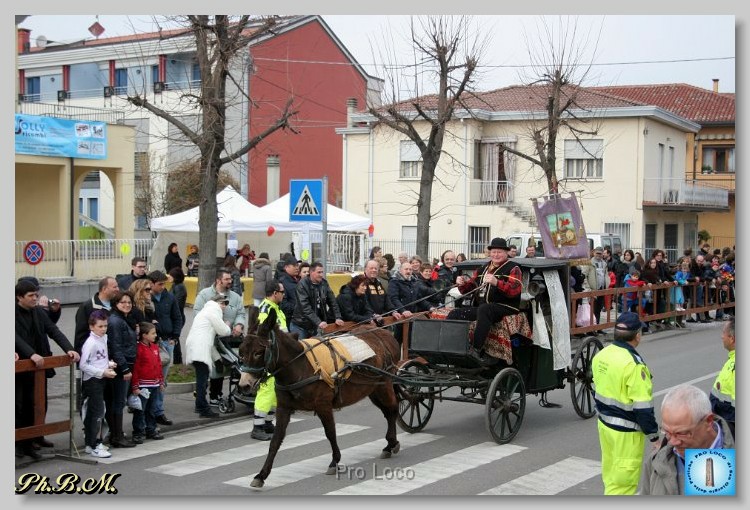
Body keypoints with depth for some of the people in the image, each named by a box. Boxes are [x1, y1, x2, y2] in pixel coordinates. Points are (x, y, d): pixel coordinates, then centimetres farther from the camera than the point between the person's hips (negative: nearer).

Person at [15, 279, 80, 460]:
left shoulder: (39, 312, 6)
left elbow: (54, 331, 1)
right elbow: (16, 338, -24)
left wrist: (69, 349, -13)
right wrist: (31, 354, -37)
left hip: (40, 365, 6)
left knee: (41, 404, 15)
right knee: (23, 407, 0)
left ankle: (37, 436, 31)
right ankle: (23, 443, 8)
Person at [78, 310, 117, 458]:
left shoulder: (103, 339, 9)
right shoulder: (90, 343, -17)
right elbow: (83, 365, -19)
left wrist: (109, 364, 3)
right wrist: (102, 372, -19)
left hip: (100, 380, 8)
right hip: (92, 381, -8)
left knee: (92, 412, 15)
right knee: (97, 412, -8)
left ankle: (91, 442, 23)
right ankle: (94, 446, -3)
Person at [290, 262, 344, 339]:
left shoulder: (324, 283, 2)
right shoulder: (302, 284, -15)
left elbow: (332, 301, 7)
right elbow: (305, 307, -23)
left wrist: (338, 318, -6)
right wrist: (318, 322, -31)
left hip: (315, 326, 5)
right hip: (300, 326, -5)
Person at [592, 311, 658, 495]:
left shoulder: (601, 355, 2)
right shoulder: (633, 364, -24)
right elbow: (643, 407, -22)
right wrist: (654, 436, -14)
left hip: (604, 423, 9)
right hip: (625, 432, -9)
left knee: (611, 472, 22)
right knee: (623, 480, 0)